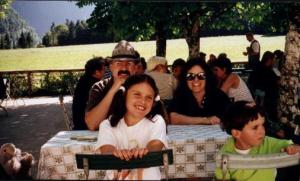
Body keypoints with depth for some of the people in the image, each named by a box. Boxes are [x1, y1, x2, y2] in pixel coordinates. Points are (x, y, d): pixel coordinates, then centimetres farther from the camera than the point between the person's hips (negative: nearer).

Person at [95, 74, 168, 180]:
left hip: (148, 177, 0)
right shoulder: (108, 124, 3)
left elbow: (156, 145, -15)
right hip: (116, 177, 1)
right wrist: (116, 153, -35)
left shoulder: (157, 121, 2)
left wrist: (145, 151, -37)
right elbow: (106, 149, -13)